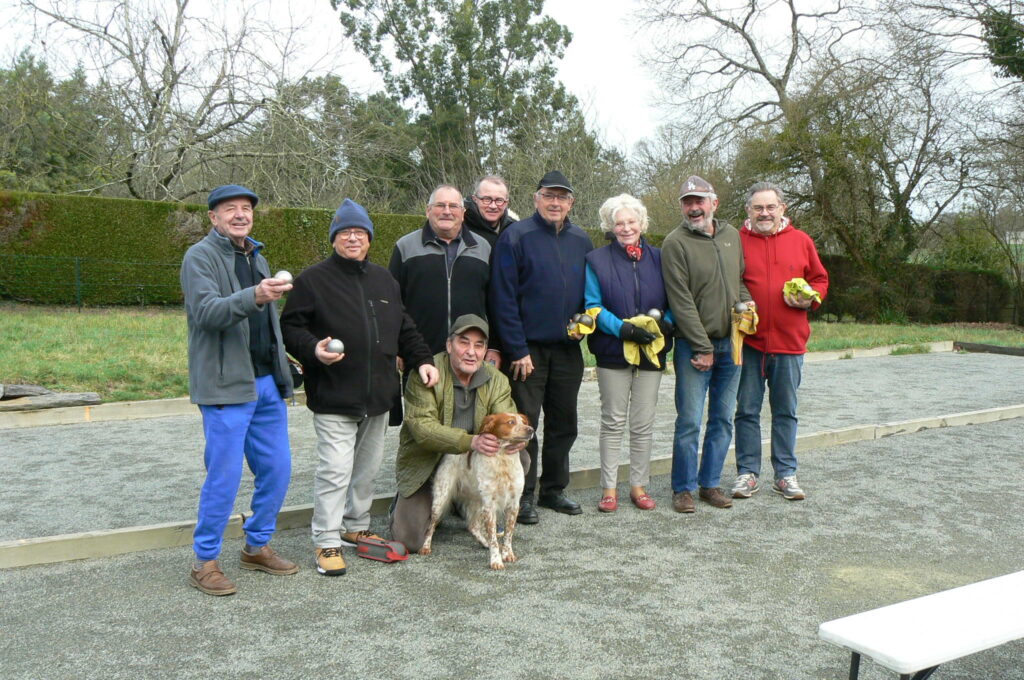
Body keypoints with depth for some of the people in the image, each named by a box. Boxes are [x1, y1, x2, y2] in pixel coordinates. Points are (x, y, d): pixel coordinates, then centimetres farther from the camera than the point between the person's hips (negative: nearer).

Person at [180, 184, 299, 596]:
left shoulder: (257, 258, 19)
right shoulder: (200, 257, -5)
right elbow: (206, 311, -22)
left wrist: (283, 373, 17)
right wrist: (253, 296, -38)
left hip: (268, 383, 7)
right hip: (226, 385, -7)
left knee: (277, 469, 9)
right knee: (224, 475, -4)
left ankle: (257, 547, 26)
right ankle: (205, 562, 12)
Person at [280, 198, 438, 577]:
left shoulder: (384, 280, 17)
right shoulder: (313, 280, -1)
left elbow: (405, 329, 22)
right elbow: (290, 327, -3)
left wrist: (421, 360, 10)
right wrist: (313, 349, -22)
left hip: (378, 396, 6)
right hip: (333, 396, -6)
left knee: (368, 467, 15)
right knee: (335, 469, -7)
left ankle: (356, 527, 32)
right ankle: (326, 541, 5)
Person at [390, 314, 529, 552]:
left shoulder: (496, 381, -3)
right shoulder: (425, 374, -17)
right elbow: (422, 427, -27)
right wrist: (471, 442, -40)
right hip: (425, 465, -4)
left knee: (520, 459, -20)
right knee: (408, 540, -16)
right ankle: (403, 506, 20)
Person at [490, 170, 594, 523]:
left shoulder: (581, 240, 9)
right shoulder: (515, 236, -7)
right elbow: (503, 298, -11)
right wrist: (517, 349, -14)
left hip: (567, 349, 5)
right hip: (527, 348, -5)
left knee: (563, 423, 13)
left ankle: (554, 489, 27)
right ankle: (523, 496, 12)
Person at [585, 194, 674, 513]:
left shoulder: (657, 258, 9)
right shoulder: (597, 260, 2)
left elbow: (672, 301, 10)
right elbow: (593, 306, -5)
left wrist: (666, 323, -11)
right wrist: (622, 328, -19)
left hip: (651, 351, 2)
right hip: (613, 352, -2)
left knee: (643, 424, 7)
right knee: (613, 422, 4)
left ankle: (639, 485, 18)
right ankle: (609, 488, 12)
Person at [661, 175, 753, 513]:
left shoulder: (731, 235, 10)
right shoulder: (675, 243, -9)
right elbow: (681, 301, -13)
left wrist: (745, 304, -1)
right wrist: (703, 347, -15)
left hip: (730, 343, 6)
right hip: (694, 346, -5)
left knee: (723, 420, 11)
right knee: (689, 422, -2)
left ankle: (710, 483, 23)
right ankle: (683, 488, 12)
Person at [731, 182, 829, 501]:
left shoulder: (801, 241, 7)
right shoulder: (737, 241, 1)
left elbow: (820, 280, 14)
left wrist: (810, 298, -6)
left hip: (789, 342, 2)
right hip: (748, 341, -1)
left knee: (786, 411, 11)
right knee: (747, 410, 6)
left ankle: (785, 473, 21)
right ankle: (748, 472, 16)